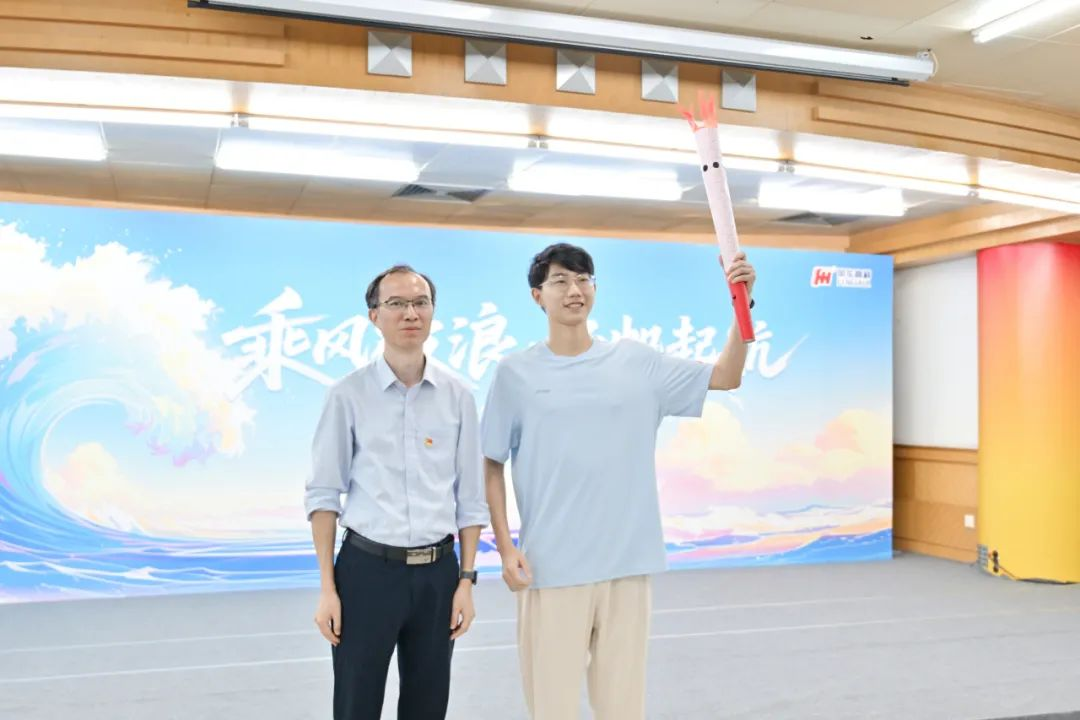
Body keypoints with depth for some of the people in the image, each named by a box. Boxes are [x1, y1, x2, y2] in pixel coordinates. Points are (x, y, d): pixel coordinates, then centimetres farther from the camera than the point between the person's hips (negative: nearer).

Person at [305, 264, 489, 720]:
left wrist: (466, 580, 2)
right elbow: (323, 494, -2)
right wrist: (327, 588, -6)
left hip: (437, 573, 2)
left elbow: (470, 497, 5)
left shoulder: (458, 397, 2)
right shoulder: (348, 395, -4)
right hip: (367, 569, -2)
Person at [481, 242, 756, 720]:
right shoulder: (516, 372, 1)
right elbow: (491, 465, 4)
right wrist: (505, 547, -4)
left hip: (628, 563, 2)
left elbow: (725, 377, 7)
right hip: (551, 567, -2)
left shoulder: (637, 362, 6)